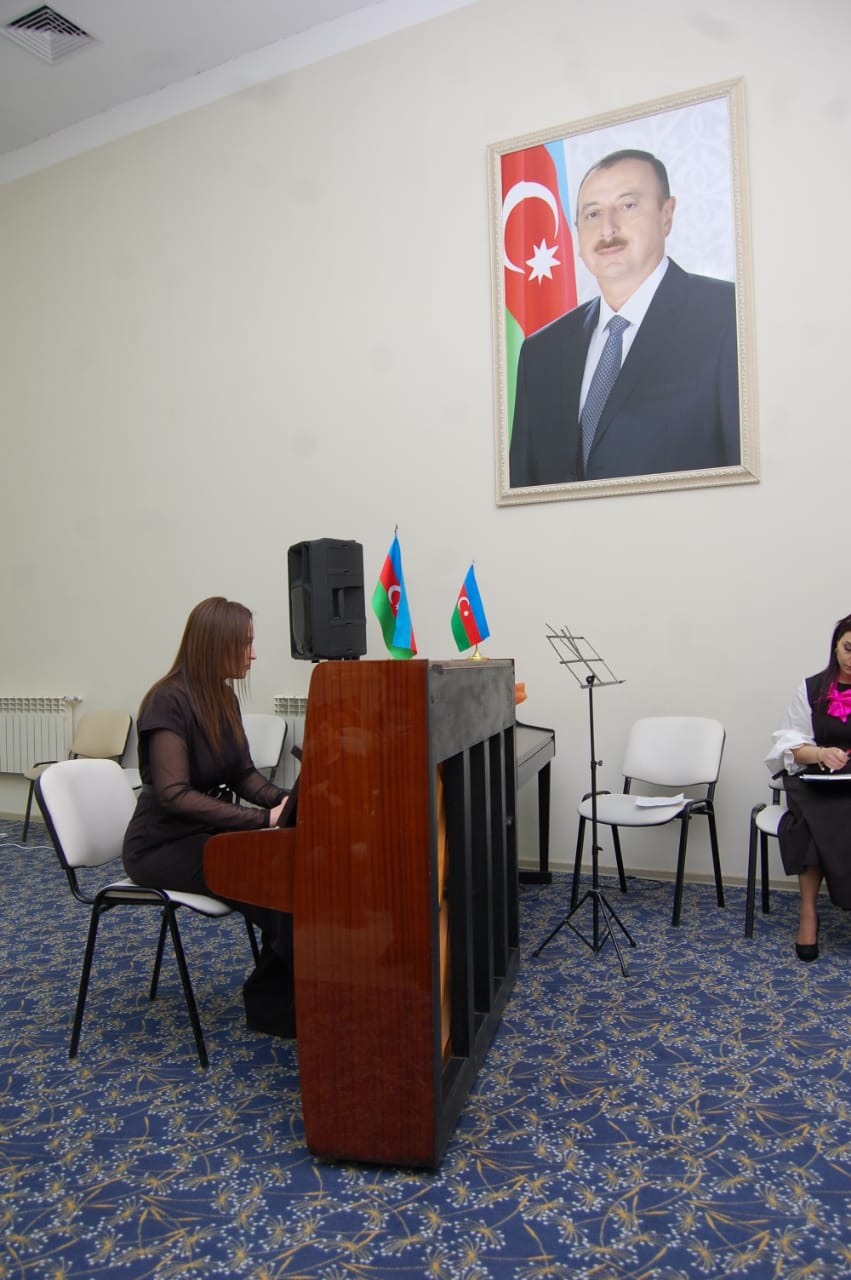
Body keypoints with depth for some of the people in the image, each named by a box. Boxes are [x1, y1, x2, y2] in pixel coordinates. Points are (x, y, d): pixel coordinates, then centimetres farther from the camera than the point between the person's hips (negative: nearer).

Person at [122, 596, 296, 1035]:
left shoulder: (224, 697, 5)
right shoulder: (169, 701, -19)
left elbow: (243, 774, 8)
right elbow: (174, 794, -26)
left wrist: (285, 800, -12)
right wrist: (264, 819, -31)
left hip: (207, 832, 7)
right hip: (164, 846, -7)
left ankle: (274, 998, -4)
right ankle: (273, 1001, -3)